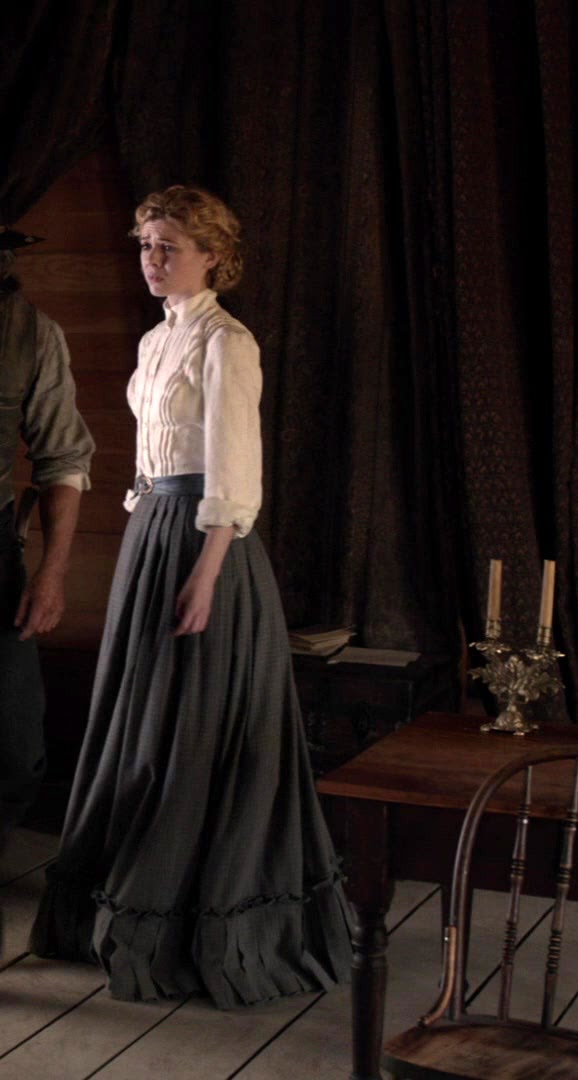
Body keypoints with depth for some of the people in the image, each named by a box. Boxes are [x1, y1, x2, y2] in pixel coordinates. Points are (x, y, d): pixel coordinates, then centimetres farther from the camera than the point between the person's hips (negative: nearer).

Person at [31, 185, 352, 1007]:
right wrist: (143, 545, 16)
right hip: (151, 532, 9)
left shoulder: (225, 343, -12)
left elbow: (233, 476, -18)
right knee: (143, 722, 13)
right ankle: (138, 904, 26)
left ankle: (206, 926, 10)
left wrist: (204, 575, -22)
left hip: (204, 540, -9)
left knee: (199, 731, -2)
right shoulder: (156, 341, 15)